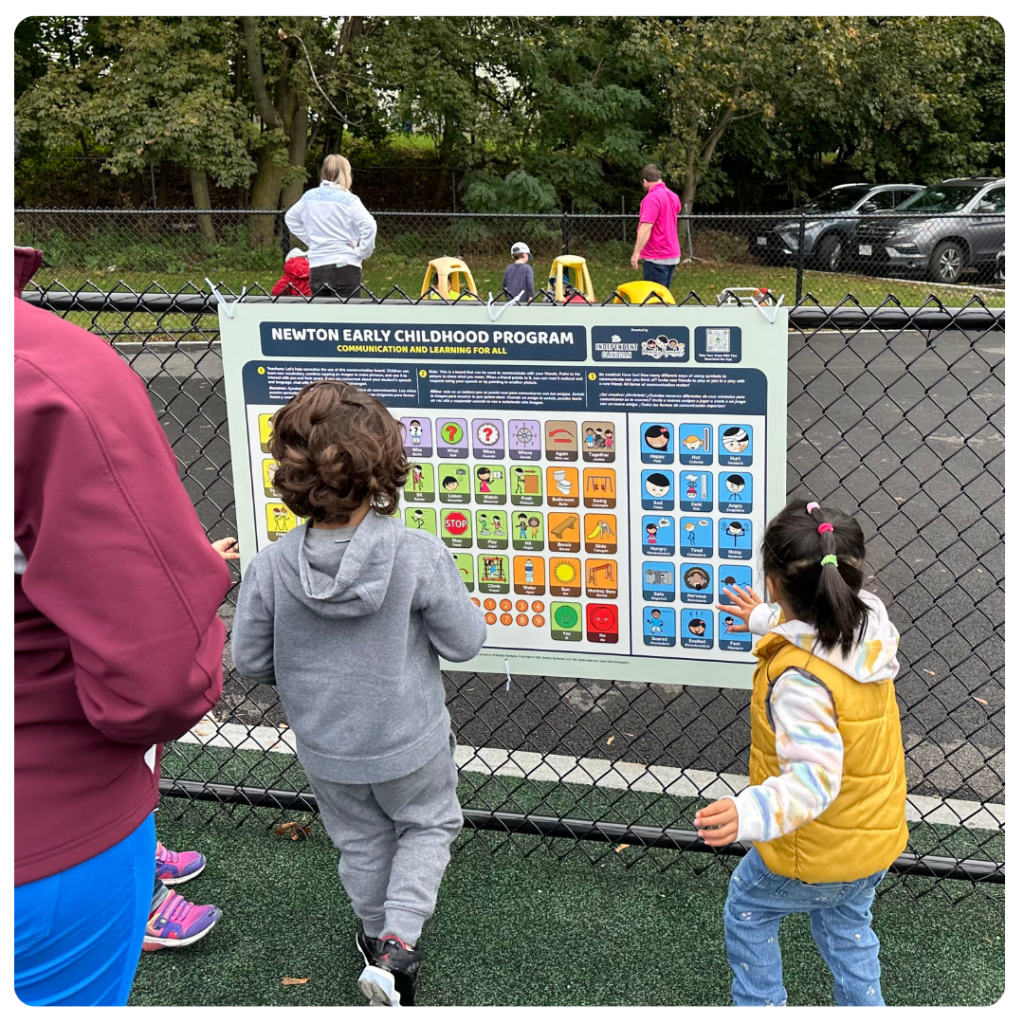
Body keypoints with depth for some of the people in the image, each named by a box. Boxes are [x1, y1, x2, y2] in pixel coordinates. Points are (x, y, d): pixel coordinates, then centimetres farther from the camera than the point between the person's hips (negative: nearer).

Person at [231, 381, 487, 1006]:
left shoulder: (271, 567, -22)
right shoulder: (419, 556, -28)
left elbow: (251, 660, -10)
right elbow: (464, 642, -17)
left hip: (326, 749, 2)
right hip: (410, 740, -2)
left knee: (362, 841, 27)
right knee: (429, 824, 26)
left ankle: (380, 935, 48)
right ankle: (399, 943, 13)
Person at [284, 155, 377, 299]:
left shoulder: (309, 197, 8)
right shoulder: (349, 200, -9)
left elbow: (290, 218, 23)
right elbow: (369, 226, -21)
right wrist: (363, 252, -8)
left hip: (316, 267, 5)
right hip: (345, 267, -5)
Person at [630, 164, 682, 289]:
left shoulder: (652, 198, -17)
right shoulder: (673, 196, 10)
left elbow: (646, 228, -25)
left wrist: (636, 253, -26)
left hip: (656, 258, -9)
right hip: (673, 255, 9)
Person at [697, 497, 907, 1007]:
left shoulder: (800, 680, -37)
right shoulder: (869, 629, -11)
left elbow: (814, 778, -41)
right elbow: (818, 630, 13)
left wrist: (751, 813, -55)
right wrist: (767, 620, 26)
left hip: (814, 855, -7)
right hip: (877, 838, 7)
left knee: (747, 907, 23)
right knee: (846, 925, 33)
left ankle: (759, 1005, 37)